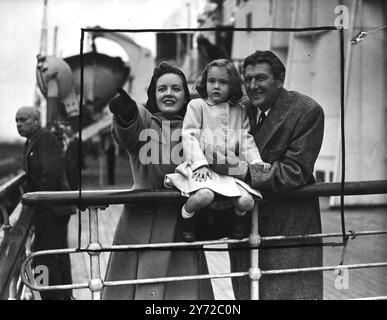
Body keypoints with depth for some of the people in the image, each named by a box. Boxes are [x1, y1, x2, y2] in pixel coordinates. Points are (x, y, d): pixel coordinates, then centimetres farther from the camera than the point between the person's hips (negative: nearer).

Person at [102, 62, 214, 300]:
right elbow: (128, 131, -23)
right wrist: (123, 110, -45)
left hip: (182, 225, 3)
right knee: (135, 289, -3)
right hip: (142, 225, -3)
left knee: (186, 289, 0)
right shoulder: (143, 119, 1)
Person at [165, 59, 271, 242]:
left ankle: (239, 217, 22)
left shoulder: (240, 111, 16)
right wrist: (199, 163, -15)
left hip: (231, 171, 4)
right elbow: (189, 136, -3)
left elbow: (247, 140, 14)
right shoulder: (197, 105, 5)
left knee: (246, 201, -16)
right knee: (204, 195, -33)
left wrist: (256, 161, -3)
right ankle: (186, 215, 1)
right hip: (203, 169, -4)